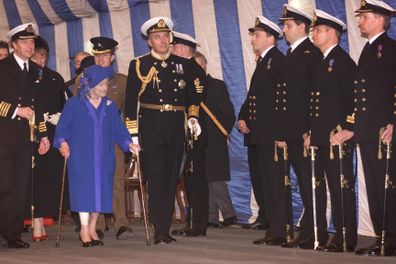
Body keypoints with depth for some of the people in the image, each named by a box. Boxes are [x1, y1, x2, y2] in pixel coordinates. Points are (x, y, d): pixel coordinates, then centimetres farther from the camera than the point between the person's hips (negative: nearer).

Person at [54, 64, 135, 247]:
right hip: (80, 157, -4)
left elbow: (119, 129, 10)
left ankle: (92, 228, 16)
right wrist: (63, 143, -17)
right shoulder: (73, 104, 1)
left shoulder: (110, 106, 10)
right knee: (84, 190, -7)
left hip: (103, 158, 4)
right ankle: (84, 229, 3)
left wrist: (129, 143, -5)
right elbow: (62, 127, 0)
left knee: (101, 191, 3)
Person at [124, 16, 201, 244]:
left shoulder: (183, 65, 13)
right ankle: (159, 232, -4)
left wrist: (193, 117, 2)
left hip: (176, 129, 3)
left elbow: (192, 95, 20)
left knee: (171, 180, 6)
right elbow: (131, 101, 2)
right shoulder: (139, 65, 4)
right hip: (151, 129, -3)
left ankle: (166, 230, 13)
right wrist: (132, 133, -4)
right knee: (157, 180, -7)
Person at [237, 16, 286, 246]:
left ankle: (278, 233, -6)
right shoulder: (262, 62, 22)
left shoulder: (278, 60, -9)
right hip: (256, 133, 10)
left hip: (270, 133, -10)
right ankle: (273, 228, 16)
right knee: (260, 183, 11)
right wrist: (242, 118, 9)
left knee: (273, 182, -9)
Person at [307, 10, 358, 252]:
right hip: (322, 137, 9)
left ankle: (347, 239, -2)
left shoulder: (342, 61, -8)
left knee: (342, 186, -6)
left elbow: (352, 99, -15)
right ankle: (340, 234, 15)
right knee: (335, 187, 10)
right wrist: (312, 133, 16)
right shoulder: (323, 63, 20)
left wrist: (344, 130, -20)